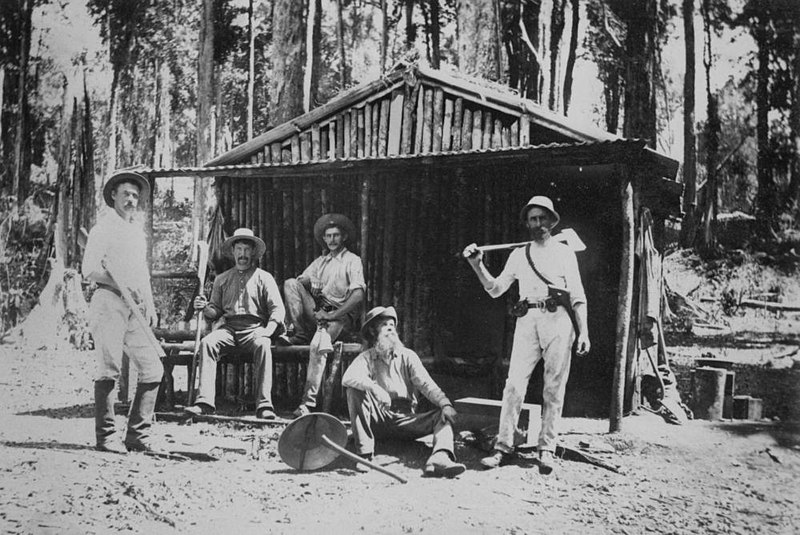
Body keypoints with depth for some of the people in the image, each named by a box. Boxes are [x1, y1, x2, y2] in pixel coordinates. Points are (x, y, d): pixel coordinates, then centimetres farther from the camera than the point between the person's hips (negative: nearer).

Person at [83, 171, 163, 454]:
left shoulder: (137, 228, 23)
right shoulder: (104, 226, 0)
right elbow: (89, 269, -8)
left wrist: (150, 304, 19)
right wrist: (121, 284, -19)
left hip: (135, 307, 7)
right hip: (109, 302, -7)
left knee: (152, 369, 0)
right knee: (110, 369, -8)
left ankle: (138, 434, 7)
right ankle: (106, 435, 1)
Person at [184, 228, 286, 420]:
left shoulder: (264, 278, 12)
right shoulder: (222, 279, 20)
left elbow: (278, 310, 2)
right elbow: (215, 312, 18)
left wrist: (267, 331, -15)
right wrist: (205, 308, -6)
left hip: (255, 328, -2)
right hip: (229, 327, 2)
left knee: (262, 345, -36)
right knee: (207, 342, -28)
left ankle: (264, 405, -38)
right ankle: (205, 401, -34)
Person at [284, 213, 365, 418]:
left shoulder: (352, 261, 5)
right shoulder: (320, 261, 24)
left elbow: (358, 295, -9)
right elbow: (301, 279, 17)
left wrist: (333, 315, -18)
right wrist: (310, 283, -8)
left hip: (341, 315, -6)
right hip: (317, 312, 6)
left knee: (318, 345, -34)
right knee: (290, 283, -12)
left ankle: (308, 402, -35)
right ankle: (301, 333, -16)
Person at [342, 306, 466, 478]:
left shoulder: (407, 356, 10)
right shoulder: (366, 358, 4)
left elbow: (426, 384, -3)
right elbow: (347, 378, -17)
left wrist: (445, 404, -22)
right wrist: (374, 388, -36)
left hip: (405, 419, 2)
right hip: (378, 419, -2)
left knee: (444, 416, -18)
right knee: (355, 389, -24)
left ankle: (439, 459, -47)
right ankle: (364, 453, -28)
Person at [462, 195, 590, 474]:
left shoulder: (564, 252, 12)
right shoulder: (518, 255, 18)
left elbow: (577, 296, 8)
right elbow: (495, 289, 16)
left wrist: (583, 331, 0)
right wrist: (477, 264, 2)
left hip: (558, 319, -1)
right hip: (527, 319, 2)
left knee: (554, 387, -1)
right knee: (514, 383, -7)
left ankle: (547, 449, 4)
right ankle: (503, 446, -4)